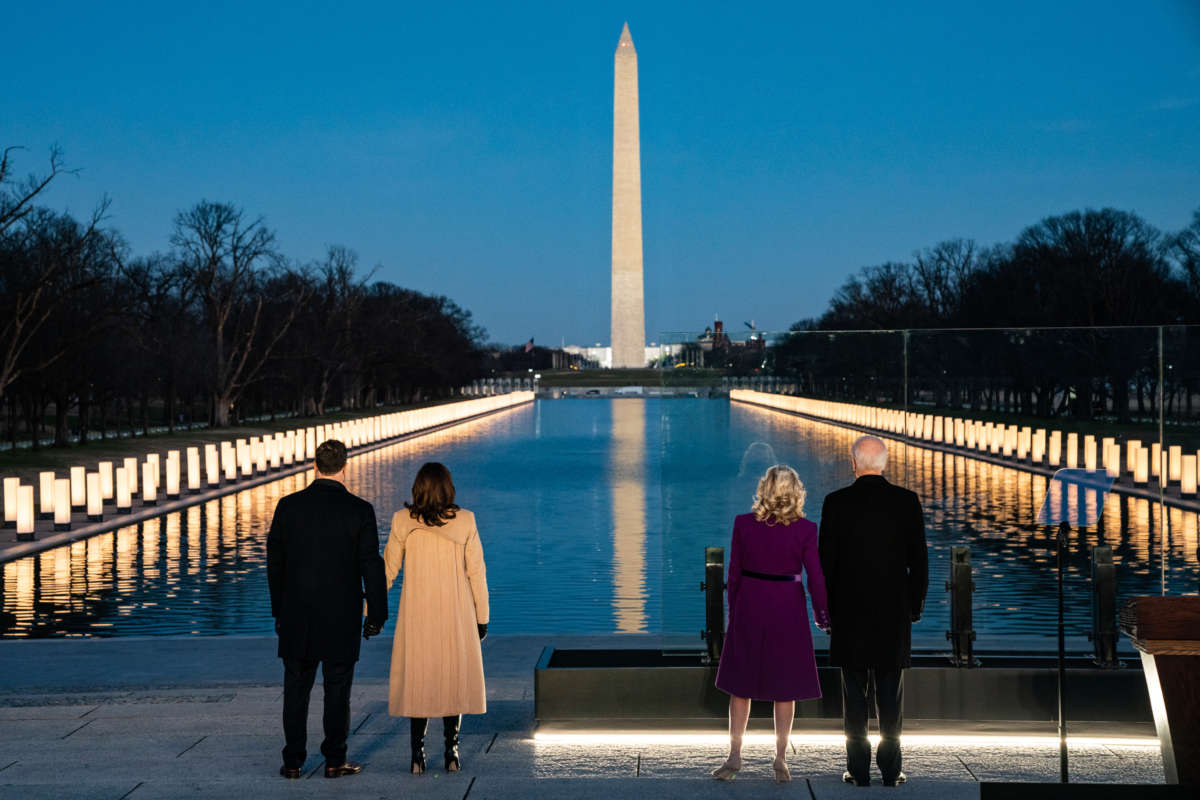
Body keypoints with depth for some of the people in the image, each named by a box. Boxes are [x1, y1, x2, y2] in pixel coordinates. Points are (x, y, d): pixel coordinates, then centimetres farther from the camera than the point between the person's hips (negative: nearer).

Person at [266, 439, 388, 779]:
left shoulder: (288, 506, -3)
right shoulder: (360, 510, -9)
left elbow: (275, 562, 3)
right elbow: (371, 566, -7)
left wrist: (278, 610, 13)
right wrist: (376, 614, 2)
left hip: (297, 615, 2)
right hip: (342, 617, -2)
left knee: (296, 687, 10)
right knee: (337, 688, 7)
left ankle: (293, 761, 12)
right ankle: (335, 760, 10)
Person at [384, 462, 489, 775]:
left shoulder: (403, 521, -6)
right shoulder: (465, 521, -7)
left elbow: (387, 570, -1)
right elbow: (476, 572, -4)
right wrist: (482, 617, 5)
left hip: (417, 616, 0)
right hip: (456, 617, 0)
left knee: (418, 680, 11)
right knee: (454, 679, 12)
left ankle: (418, 755, 7)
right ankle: (452, 754, 12)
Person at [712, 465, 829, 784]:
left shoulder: (743, 524, -6)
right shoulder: (805, 530, -9)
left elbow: (734, 572, -1)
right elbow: (815, 577, -6)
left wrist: (733, 610, 11)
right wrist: (821, 614, 8)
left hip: (749, 608, 1)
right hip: (788, 611, -1)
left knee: (742, 684, 11)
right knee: (785, 686, 10)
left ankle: (735, 756, 13)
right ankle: (780, 758, 15)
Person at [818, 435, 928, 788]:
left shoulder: (836, 503, -6)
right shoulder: (907, 502, -3)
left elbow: (826, 561, -4)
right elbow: (918, 560, 0)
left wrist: (826, 608, 7)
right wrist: (915, 606, 11)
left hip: (849, 613, -1)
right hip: (895, 613, 1)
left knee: (855, 696, 6)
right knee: (891, 698, 8)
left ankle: (859, 771, 7)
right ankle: (891, 771, 10)